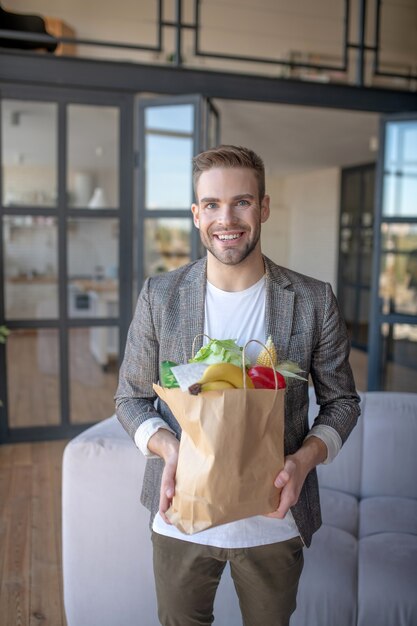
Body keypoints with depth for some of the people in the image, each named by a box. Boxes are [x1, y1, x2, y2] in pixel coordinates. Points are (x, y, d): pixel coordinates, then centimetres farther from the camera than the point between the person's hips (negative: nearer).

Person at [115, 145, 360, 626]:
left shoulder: (314, 301, -9)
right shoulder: (159, 296, -8)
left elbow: (341, 400, 1)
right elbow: (130, 397, 0)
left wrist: (305, 458, -18)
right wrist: (167, 448, -19)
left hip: (275, 523, 0)